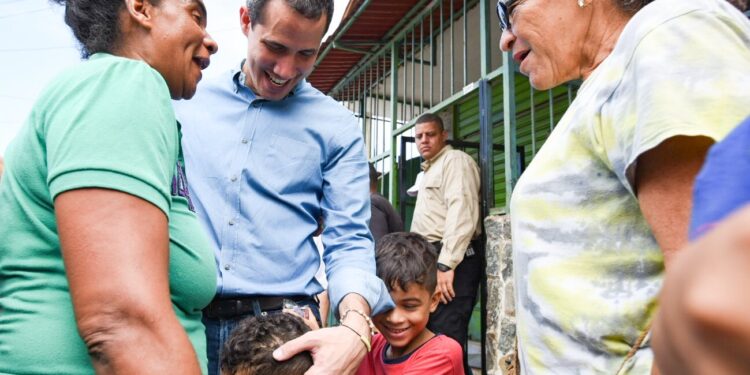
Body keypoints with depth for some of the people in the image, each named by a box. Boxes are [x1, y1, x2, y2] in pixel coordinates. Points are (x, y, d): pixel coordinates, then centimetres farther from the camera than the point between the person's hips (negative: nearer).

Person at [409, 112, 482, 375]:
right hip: (432, 258, 10)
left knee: (446, 341, -13)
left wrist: (446, 264, -24)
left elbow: (462, 213, -18)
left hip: (451, 260, -10)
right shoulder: (430, 169, 28)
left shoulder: (455, 160, -3)